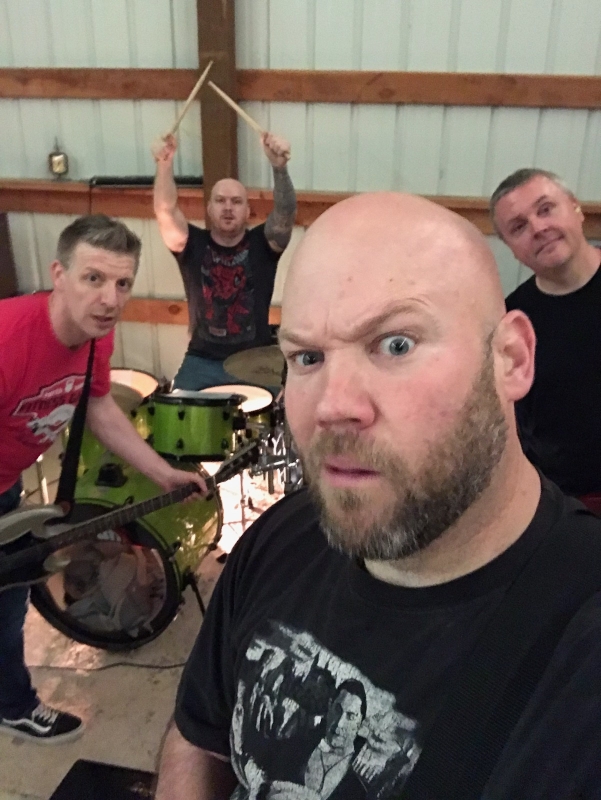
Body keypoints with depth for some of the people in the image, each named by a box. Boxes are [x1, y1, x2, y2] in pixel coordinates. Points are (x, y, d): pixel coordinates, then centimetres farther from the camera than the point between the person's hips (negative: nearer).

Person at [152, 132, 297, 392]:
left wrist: (280, 167, -32)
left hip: (254, 362, -1)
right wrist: (165, 165, -28)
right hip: (203, 361, 1)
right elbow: (166, 212, -12)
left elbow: (286, 214, -16)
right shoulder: (193, 244, 4)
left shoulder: (261, 244, 2)